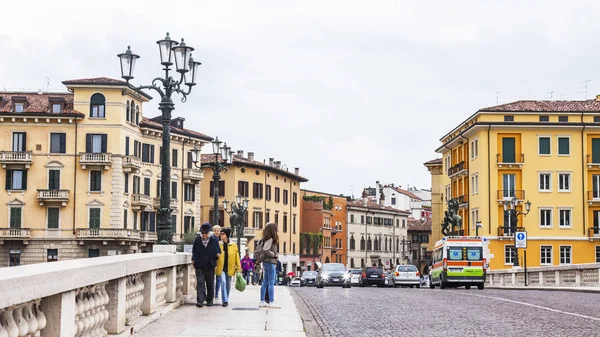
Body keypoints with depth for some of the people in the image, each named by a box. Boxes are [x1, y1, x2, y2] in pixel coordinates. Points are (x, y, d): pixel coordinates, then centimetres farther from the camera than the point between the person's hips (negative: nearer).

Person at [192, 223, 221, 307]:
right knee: (200, 283, -9)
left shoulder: (214, 241, 0)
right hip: (199, 266, -1)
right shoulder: (197, 240, 3)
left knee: (210, 283, 11)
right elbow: (194, 251, 14)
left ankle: (210, 300, 24)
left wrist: (217, 254, -11)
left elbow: (218, 252, 7)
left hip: (210, 266, 1)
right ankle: (200, 300, -14)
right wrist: (194, 259, 8)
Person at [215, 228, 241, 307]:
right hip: (221, 268, -2)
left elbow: (237, 257, 5)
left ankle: (226, 300, 27)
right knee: (223, 282, -15)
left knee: (228, 285, 10)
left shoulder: (233, 245, 2)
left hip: (229, 268, 2)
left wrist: (239, 268, 3)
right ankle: (225, 301, -16)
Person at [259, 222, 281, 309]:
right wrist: (274, 255, -11)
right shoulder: (270, 239, -14)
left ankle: (262, 302, 13)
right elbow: (266, 250, -22)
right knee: (271, 283, -8)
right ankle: (271, 302, -8)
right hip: (270, 262, -10)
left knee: (265, 283, 11)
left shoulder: (268, 239, 14)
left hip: (266, 262, 10)